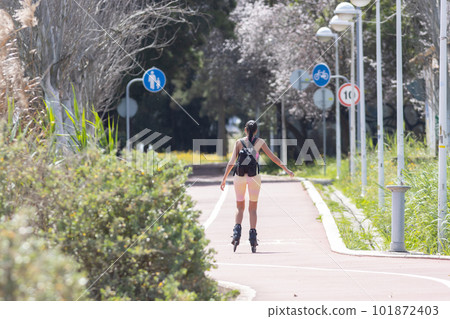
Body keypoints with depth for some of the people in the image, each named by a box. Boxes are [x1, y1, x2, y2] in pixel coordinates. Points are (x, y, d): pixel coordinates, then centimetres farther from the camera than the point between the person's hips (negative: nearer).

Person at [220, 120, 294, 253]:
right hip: (254, 176, 0)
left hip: (239, 176, 0)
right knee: (253, 209, 8)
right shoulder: (260, 142, 5)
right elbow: (273, 157, 6)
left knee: (240, 208, 11)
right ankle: (252, 237, -4)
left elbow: (231, 161, -2)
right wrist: (286, 169, 14)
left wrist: (224, 178, -1)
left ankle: (237, 232, -14)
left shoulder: (239, 142, 4)